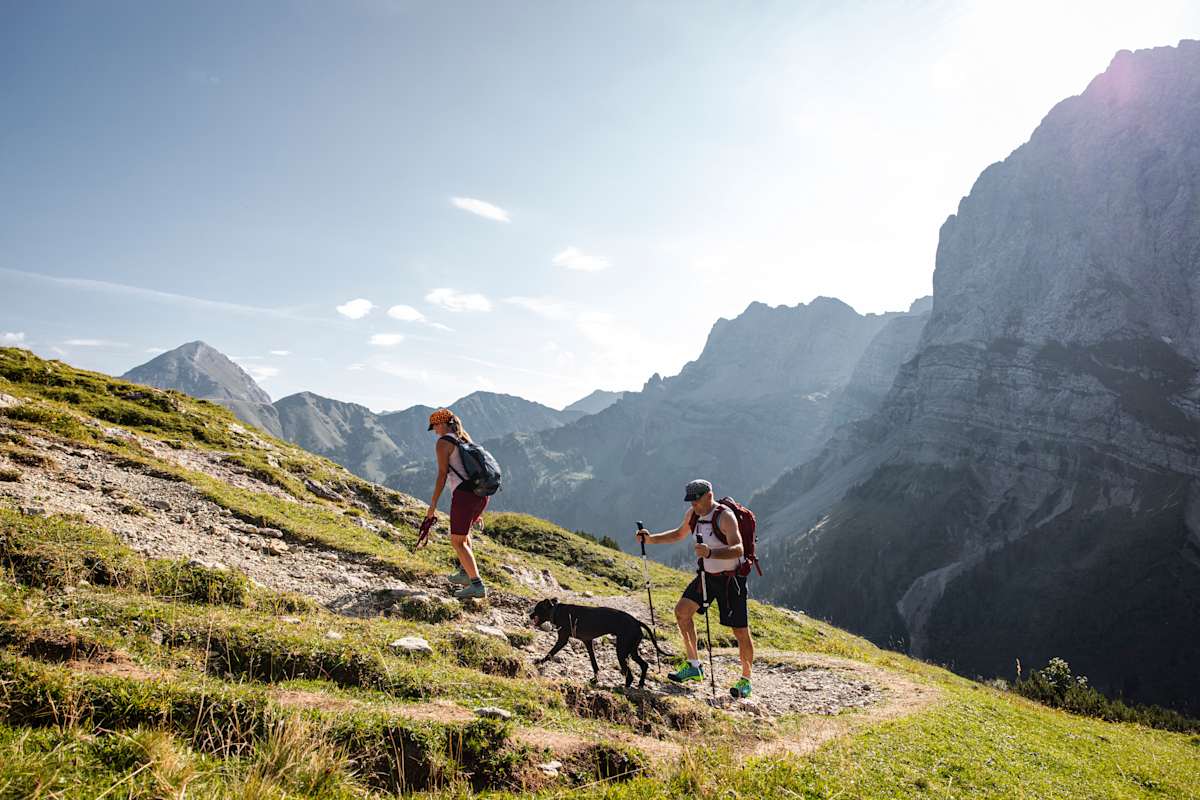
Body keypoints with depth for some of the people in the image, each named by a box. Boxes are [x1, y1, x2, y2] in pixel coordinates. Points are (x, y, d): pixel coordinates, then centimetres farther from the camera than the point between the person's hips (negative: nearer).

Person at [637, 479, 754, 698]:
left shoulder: (725, 516, -23)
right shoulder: (693, 514, 0)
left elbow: (738, 549, -36)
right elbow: (679, 534, 19)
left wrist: (711, 553, -51)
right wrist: (651, 539, 7)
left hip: (731, 578, -7)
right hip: (707, 574, 7)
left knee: (741, 631, -3)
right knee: (682, 610, 0)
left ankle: (745, 680, 15)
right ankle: (694, 666, 12)